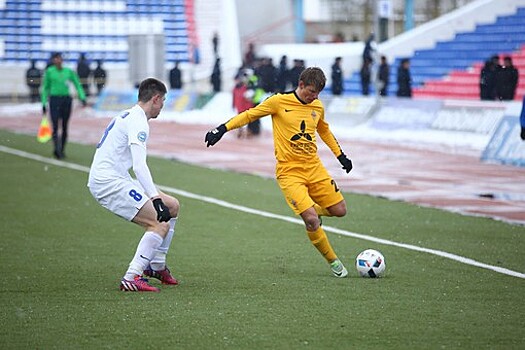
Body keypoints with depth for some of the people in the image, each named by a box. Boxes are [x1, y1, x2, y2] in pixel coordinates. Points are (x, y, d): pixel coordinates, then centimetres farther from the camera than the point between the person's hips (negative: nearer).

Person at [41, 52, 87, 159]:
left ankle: (61, 150, 17)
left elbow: (77, 85, 8)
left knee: (65, 127, 6)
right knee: (55, 127, -13)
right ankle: (57, 150, -19)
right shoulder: (49, 72, 1)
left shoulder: (69, 71, 5)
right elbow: (46, 88, 9)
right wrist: (44, 103, 6)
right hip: (54, 99, -2)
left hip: (66, 99, 2)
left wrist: (82, 98, -5)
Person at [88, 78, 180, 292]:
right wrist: (156, 199, -29)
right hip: (109, 181, -10)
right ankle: (131, 278, -23)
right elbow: (139, 166, -24)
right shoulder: (138, 121, -12)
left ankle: (156, 266, 23)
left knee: (172, 207, 15)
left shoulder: (128, 116, 20)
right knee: (161, 224, -18)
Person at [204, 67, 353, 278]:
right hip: (289, 171, -5)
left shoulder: (317, 107, 8)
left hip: (314, 167, 5)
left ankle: (309, 211, 31)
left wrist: (341, 155, 27)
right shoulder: (279, 102, -8)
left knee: (339, 210, 1)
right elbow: (250, 115, -1)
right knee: (312, 221, -17)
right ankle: (333, 261, 3)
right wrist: (223, 129, -10)